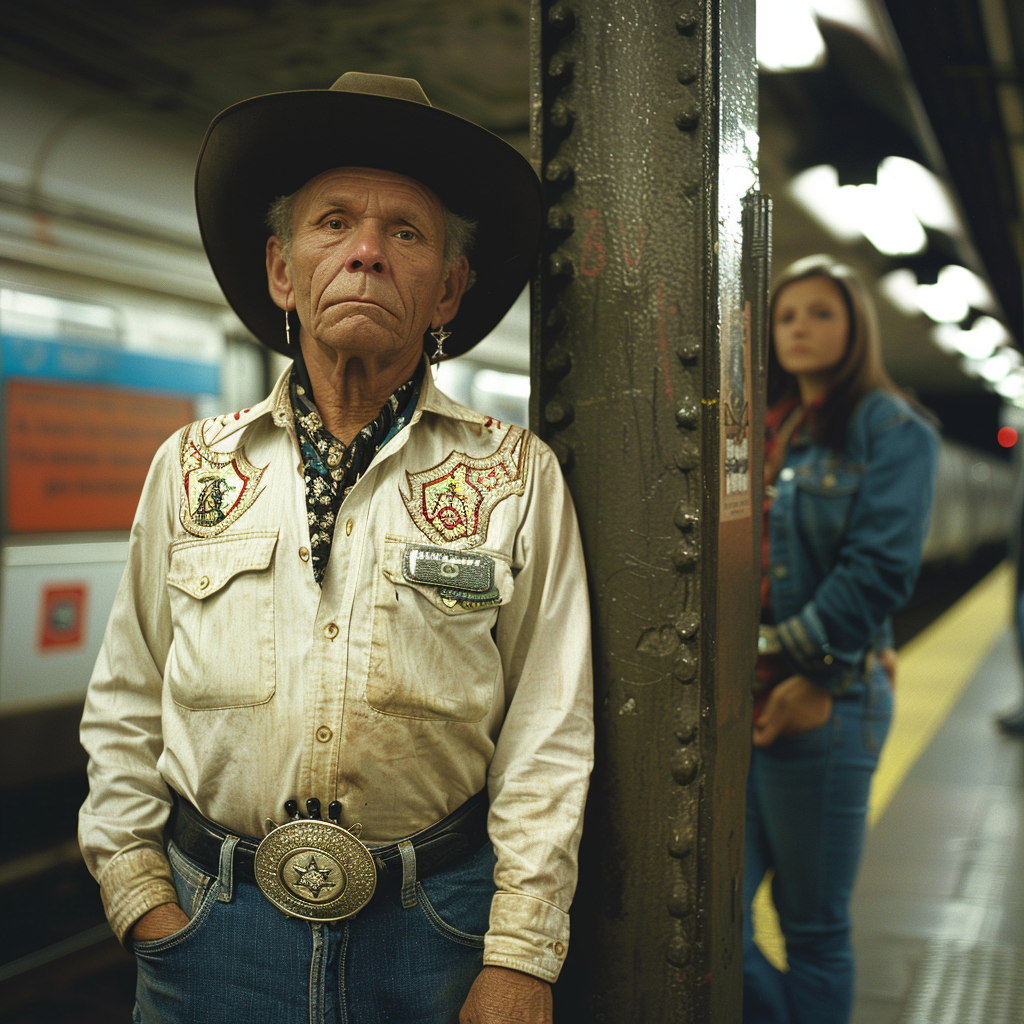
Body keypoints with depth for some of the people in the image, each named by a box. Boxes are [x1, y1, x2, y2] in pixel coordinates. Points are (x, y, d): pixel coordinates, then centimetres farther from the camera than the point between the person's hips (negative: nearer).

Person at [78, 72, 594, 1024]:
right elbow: (125, 708, 8)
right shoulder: (191, 466, 3)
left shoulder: (516, 476, -3)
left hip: (432, 935, -1)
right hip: (213, 927, 2)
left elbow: (546, 733, -5)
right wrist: (142, 898, 1)